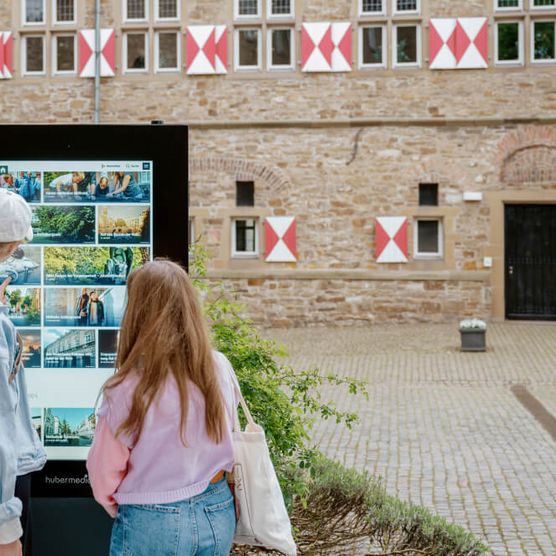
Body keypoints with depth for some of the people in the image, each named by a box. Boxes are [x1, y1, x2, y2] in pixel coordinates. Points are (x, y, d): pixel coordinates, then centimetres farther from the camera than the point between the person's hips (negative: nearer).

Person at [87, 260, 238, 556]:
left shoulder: (129, 389, -20)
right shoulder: (220, 369, -9)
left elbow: (104, 474, -9)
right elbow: (220, 440, 5)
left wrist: (123, 513, 9)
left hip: (153, 525, -4)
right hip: (218, 514, 4)